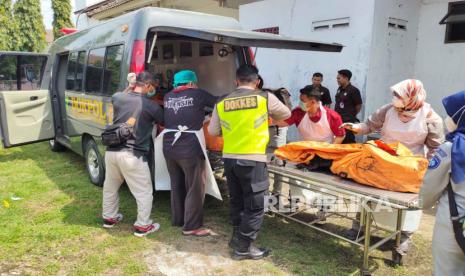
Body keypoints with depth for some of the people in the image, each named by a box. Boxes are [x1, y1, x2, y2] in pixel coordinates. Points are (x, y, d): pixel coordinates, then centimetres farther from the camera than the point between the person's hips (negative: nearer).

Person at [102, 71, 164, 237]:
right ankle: (142, 226, 17)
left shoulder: (117, 97, 2)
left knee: (110, 187, 25)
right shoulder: (151, 106, -10)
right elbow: (164, 123, 8)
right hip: (132, 155, -6)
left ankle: (109, 218, 41)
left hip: (112, 151, 6)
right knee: (144, 192, 10)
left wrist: (130, 87, 27)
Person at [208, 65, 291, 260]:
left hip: (229, 158, 5)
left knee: (237, 202, 20)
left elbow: (212, 131, 13)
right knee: (254, 206, 9)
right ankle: (243, 247, 18)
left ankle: (237, 239, 35)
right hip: (252, 160, -5)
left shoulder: (222, 103, 5)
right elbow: (286, 114, 13)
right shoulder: (265, 98, -3)